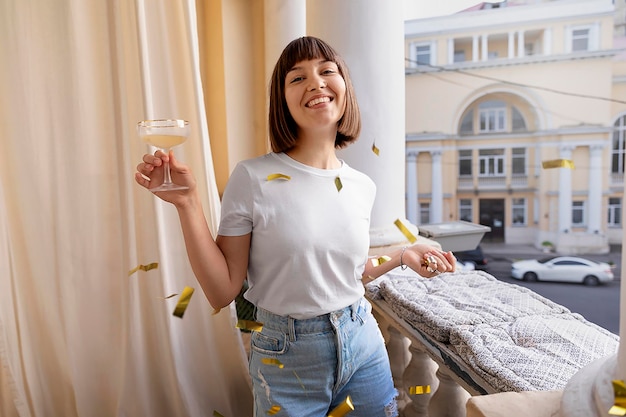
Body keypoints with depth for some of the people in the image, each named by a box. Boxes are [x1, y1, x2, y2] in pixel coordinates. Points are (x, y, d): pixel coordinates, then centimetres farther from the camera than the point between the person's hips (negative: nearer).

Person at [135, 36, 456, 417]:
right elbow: (223, 291, -14)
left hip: (364, 342, 4)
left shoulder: (362, 186, -1)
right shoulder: (254, 178, -15)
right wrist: (187, 203, -22)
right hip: (287, 357, -4)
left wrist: (402, 255, 0)